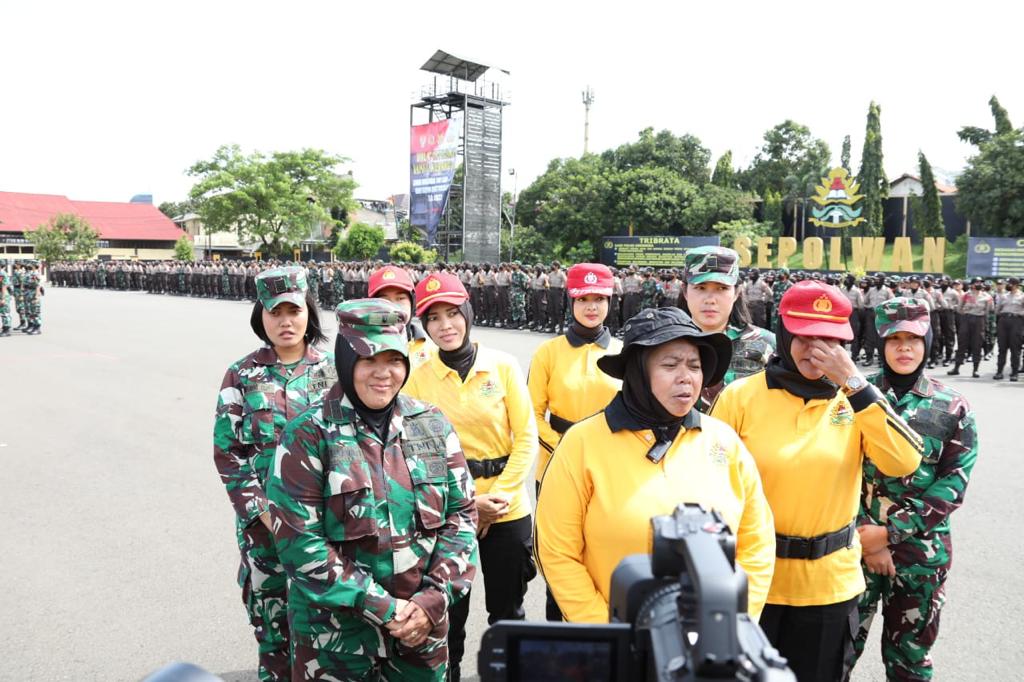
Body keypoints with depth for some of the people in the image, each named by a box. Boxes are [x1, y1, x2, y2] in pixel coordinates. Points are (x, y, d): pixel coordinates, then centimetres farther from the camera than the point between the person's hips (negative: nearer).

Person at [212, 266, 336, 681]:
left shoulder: (333, 371, 1)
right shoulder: (242, 376, -1)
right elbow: (228, 452, -2)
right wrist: (264, 512, -10)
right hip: (262, 519, 0)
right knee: (271, 615, 9)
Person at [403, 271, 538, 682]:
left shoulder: (503, 367, -4)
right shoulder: (418, 378, -3)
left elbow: (526, 438, -3)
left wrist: (500, 496, -11)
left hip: (507, 510, 0)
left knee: (507, 611, 14)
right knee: (450, 611, 13)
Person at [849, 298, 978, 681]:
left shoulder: (953, 409, 1)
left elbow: (953, 484, -4)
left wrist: (890, 532, -12)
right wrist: (866, 536, -10)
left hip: (921, 550, 1)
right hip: (855, 544, -1)